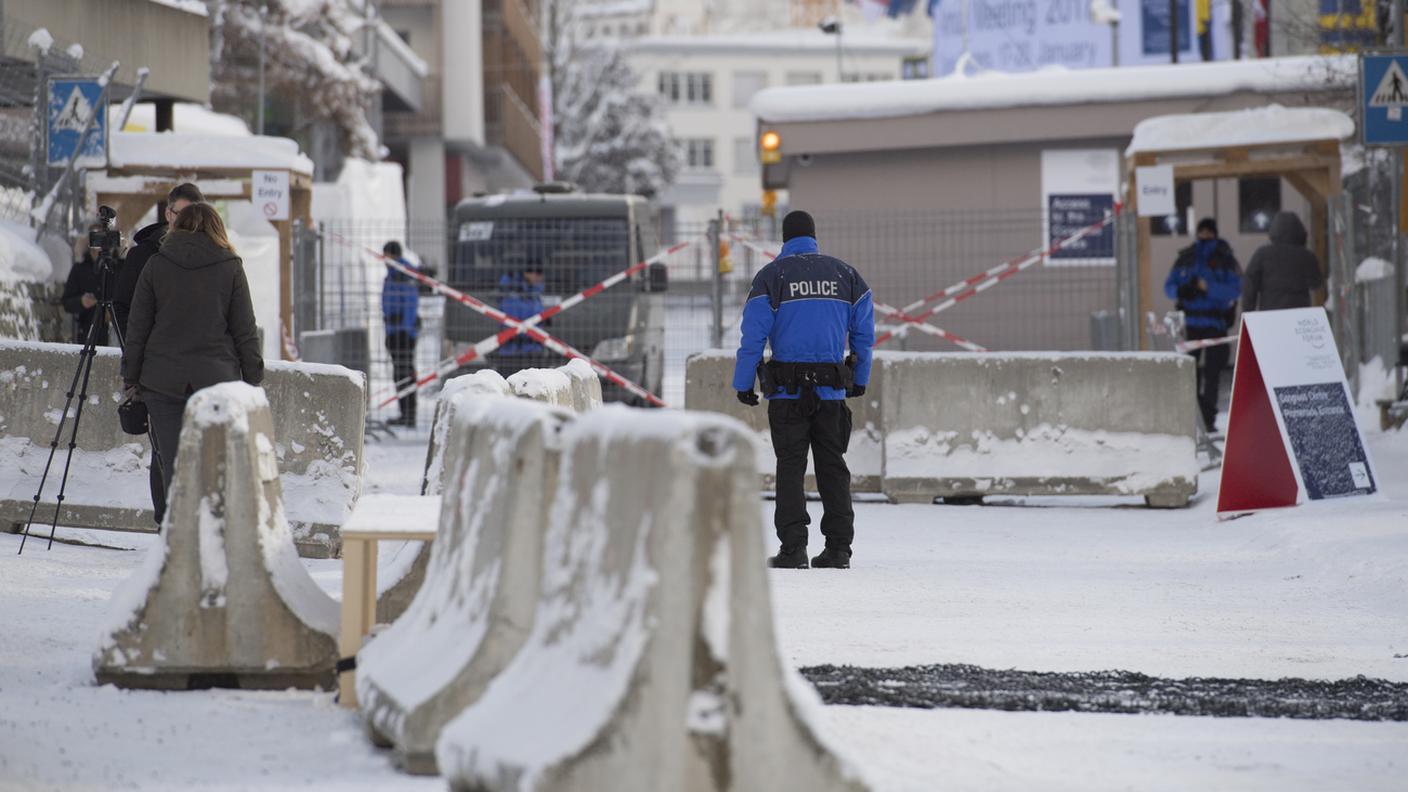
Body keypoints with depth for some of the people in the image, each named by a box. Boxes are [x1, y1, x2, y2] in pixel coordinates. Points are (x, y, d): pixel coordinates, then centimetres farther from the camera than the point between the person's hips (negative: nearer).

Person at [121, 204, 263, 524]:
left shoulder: (156, 265, 4)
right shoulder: (230, 267, 2)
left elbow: (137, 327, 6)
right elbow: (245, 330, 3)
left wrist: (131, 378, 12)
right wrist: (253, 379, 9)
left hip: (163, 380, 1)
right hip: (217, 378, -1)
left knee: (173, 464, 2)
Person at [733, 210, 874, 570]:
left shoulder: (771, 276, -3)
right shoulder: (846, 275, 8)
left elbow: (753, 336, -6)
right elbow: (863, 334, 12)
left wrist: (743, 384, 2)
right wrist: (860, 379, 23)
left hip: (788, 392, -3)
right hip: (832, 391, 3)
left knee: (790, 469, 1)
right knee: (833, 468, 9)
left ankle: (793, 547, -6)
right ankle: (838, 549, 6)